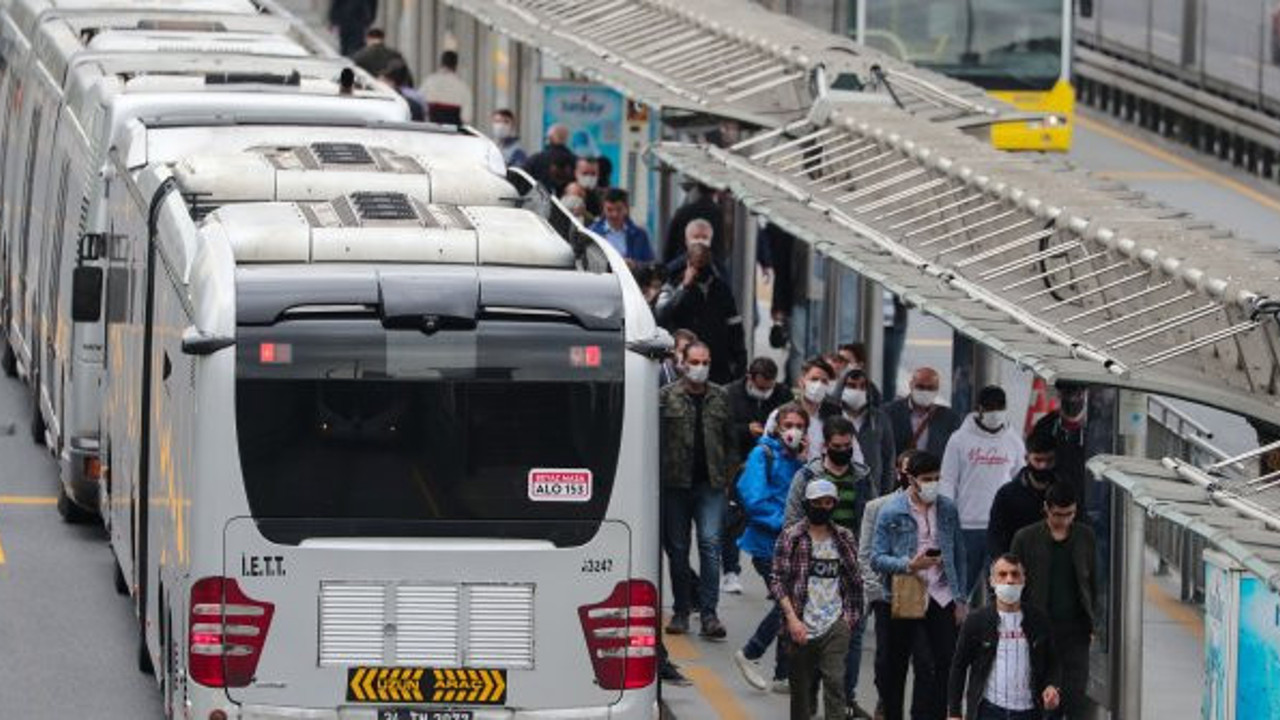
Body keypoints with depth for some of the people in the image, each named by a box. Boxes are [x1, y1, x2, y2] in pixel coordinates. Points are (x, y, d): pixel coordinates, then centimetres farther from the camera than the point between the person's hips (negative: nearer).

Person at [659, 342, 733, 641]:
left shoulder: (720, 398, 10)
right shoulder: (667, 397, 1)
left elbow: (729, 439, 17)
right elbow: (655, 436, 0)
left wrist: (724, 473, 11)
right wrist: (660, 472, -4)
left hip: (711, 484, 1)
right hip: (675, 484, -1)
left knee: (710, 544, -11)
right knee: (677, 549, 6)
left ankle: (709, 613, -11)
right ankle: (681, 612, 16)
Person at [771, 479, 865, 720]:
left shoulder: (845, 538, 9)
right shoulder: (791, 537, -1)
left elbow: (855, 581, 17)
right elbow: (777, 581, -5)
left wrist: (851, 615, 6)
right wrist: (792, 619, -15)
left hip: (835, 625, 1)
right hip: (802, 628, -1)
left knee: (835, 682, -13)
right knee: (801, 687, 7)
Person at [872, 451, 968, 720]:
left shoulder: (948, 509, 4)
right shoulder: (891, 513, -6)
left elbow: (959, 555, 10)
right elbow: (876, 558, -7)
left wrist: (961, 599, 7)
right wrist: (909, 565, -23)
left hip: (941, 597, 2)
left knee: (947, 663, -2)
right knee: (896, 666, 8)